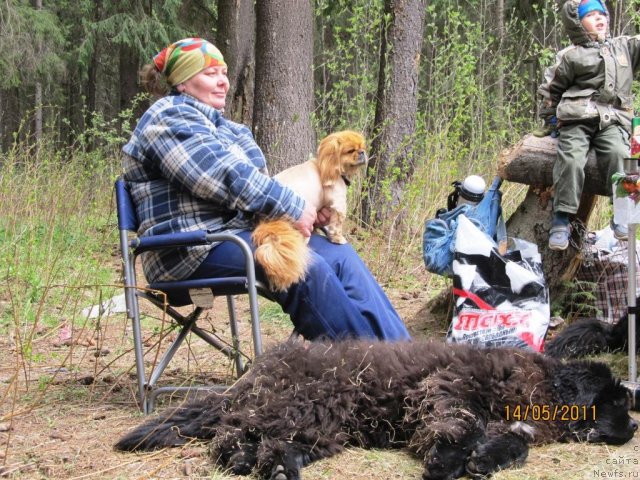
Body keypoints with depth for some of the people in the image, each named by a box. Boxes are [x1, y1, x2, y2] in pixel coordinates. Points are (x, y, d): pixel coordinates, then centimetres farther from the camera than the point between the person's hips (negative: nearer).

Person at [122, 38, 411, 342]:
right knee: (305, 266, -29)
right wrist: (293, 208, -16)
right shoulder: (169, 119, -5)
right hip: (195, 248, -10)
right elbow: (223, 176, -18)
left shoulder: (222, 126, 25)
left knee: (340, 254, -8)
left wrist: (306, 208, 1)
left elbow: (253, 182, 22)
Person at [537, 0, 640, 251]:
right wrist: (550, 117, 13)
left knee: (618, 155, -27)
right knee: (571, 159, -25)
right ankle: (562, 220, -22)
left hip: (612, 121, 2)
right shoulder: (571, 56, 10)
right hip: (577, 119, -1)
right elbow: (550, 89, 17)